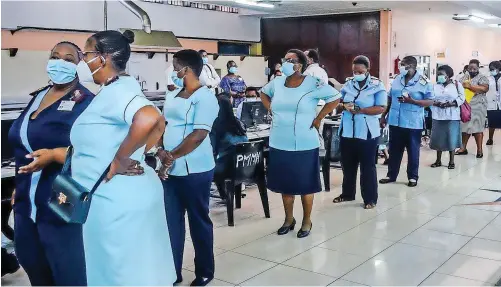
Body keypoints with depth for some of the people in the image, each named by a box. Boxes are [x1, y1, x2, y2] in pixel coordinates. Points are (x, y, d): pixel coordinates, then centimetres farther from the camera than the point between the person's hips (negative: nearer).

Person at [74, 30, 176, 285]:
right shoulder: (118, 88, 11)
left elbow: (149, 119, -40)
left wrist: (119, 160, -27)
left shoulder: (114, 91, -19)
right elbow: (157, 124, 19)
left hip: (117, 199, -10)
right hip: (125, 194, 10)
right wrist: (137, 156, 6)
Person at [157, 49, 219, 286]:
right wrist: (161, 151, -7)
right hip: (171, 170, 7)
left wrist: (173, 156, -18)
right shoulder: (172, 96, 12)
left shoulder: (204, 97, -11)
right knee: (172, 221, 12)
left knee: (198, 221, 7)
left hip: (194, 170, -7)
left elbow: (199, 134, -19)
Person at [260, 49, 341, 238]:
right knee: (285, 184, 14)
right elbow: (263, 93, 24)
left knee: (305, 185, 7)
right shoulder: (277, 83, 4)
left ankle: (306, 221, 24)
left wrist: (318, 118, -8)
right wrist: (272, 111, 10)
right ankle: (289, 219, 31)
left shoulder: (312, 84, -11)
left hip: (304, 146, -4)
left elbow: (335, 97, -6)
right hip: (280, 145, 5)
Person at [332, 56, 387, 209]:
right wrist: (344, 106, -15)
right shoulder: (348, 84, 8)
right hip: (347, 131, 5)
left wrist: (360, 110, -23)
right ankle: (347, 193, 31)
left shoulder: (377, 86, -5)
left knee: (367, 166, 3)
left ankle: (370, 198, 14)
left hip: (367, 132, -5)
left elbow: (381, 108, -14)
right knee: (347, 165, 15)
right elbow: (337, 104, 8)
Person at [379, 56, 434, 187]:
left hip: (413, 123, -4)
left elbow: (430, 102, -9)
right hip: (395, 121, 5)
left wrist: (411, 101, -21)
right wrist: (383, 116, 12)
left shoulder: (423, 82, -8)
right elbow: (390, 99, 14)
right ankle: (391, 175, 22)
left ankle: (413, 177, 18)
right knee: (394, 150, 12)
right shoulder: (397, 79, 7)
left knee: (413, 152, 7)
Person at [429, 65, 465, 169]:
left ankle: (451, 161, 11)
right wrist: (436, 103, -15)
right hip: (438, 116, 2)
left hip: (452, 116, -2)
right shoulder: (435, 86, 9)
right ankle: (438, 160, 17)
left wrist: (451, 104, -18)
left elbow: (461, 98, -4)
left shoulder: (457, 85, 2)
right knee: (438, 138, 6)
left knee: (451, 138, 0)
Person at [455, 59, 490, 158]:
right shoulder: (464, 78, 14)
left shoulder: (482, 78, -3)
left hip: (477, 107, -5)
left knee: (477, 127, -5)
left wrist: (469, 86, -19)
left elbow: (485, 88, -17)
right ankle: (463, 148, 14)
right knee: (465, 126, 8)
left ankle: (479, 149, 1)